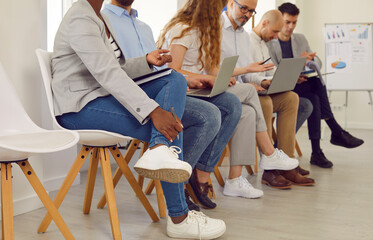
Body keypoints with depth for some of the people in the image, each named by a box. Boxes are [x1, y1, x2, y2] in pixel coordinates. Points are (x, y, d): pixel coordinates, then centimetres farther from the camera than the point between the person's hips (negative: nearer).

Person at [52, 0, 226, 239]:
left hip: (106, 95, 10)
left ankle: (159, 150, -27)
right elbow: (108, 74, -29)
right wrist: (153, 111, -35)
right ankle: (179, 220, -15)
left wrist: (146, 61, -3)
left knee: (176, 80, -5)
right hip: (81, 106, -10)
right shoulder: (80, 19, -16)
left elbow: (117, 68, 17)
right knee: (168, 126, -18)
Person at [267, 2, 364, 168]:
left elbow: (318, 63, 11)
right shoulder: (268, 42, -1)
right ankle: (336, 132, -20)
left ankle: (316, 152, -25)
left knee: (314, 99, -29)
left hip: (301, 85, 5)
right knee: (318, 84, -28)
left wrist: (311, 58, -13)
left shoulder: (301, 39, 17)